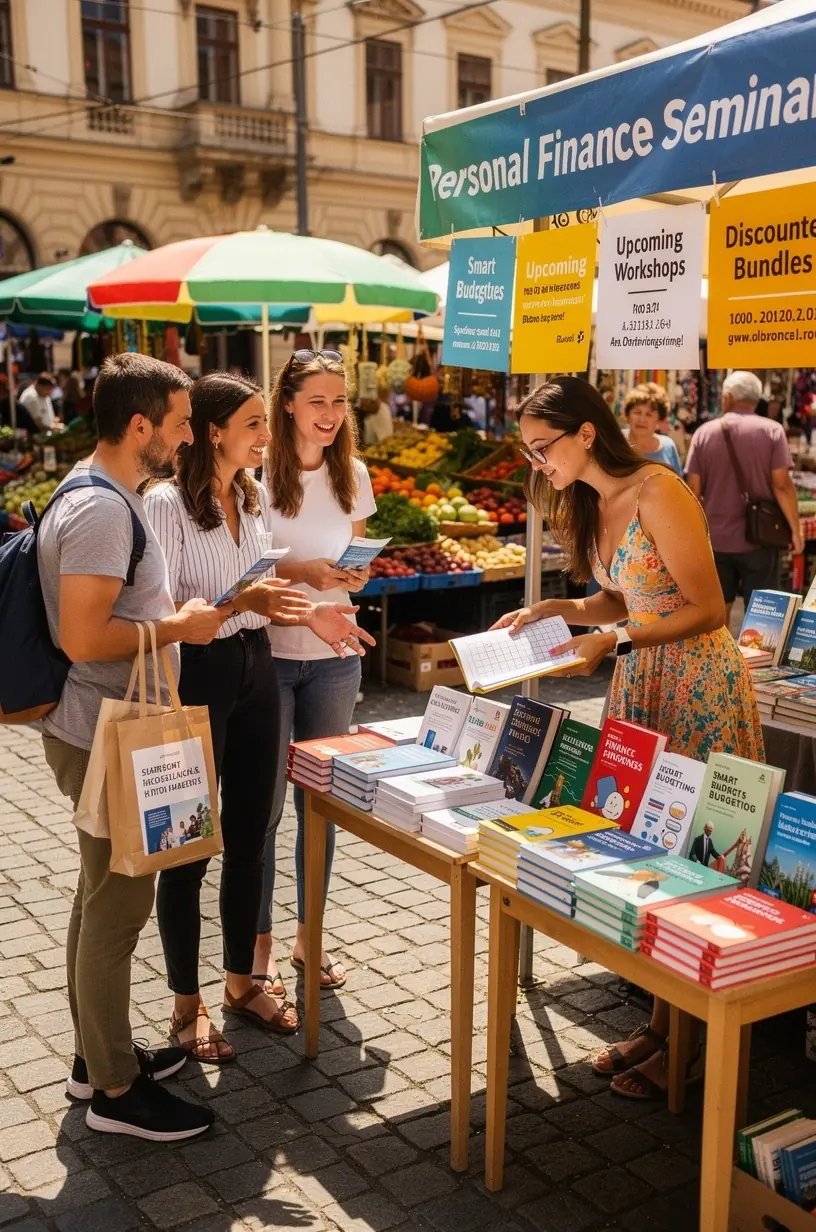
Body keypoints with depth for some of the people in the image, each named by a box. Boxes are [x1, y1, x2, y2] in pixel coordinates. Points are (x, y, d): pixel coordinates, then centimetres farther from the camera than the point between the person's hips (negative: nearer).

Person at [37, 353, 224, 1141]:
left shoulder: (104, 495, 10)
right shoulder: (101, 509, -23)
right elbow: (83, 638, -29)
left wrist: (172, 613, 10)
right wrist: (180, 626, -18)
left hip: (105, 734, 10)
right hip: (106, 742, -10)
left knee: (100, 899, 18)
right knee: (118, 907, 1)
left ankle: (96, 1054, 33)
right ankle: (115, 1089, 15)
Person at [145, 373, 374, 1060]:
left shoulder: (256, 496, 9)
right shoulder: (167, 502, -14)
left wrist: (305, 614, 0)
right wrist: (238, 603, -28)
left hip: (255, 669, 7)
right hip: (196, 675, -7)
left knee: (249, 836, 14)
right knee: (189, 845, 4)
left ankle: (242, 982, 31)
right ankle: (187, 1003, 20)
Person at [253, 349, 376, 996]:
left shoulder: (352, 473, 5)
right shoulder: (258, 471, -10)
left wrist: (354, 574, -6)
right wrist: (300, 571, -20)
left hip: (333, 656, 5)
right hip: (267, 652, -4)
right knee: (264, 801, 3)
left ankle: (310, 935, 27)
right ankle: (260, 939, 19)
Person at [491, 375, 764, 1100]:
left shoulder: (658, 493, -18)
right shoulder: (592, 503, 8)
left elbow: (708, 610, -19)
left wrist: (612, 643, -24)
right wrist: (554, 609, 3)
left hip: (699, 687, -8)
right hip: (641, 685, 8)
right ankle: (660, 1025, 22)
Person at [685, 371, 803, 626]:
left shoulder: (704, 433, 0)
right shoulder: (772, 430, -6)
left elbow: (694, 490, -1)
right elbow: (782, 485, -11)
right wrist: (795, 529, -2)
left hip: (715, 537, 2)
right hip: (758, 539, -2)